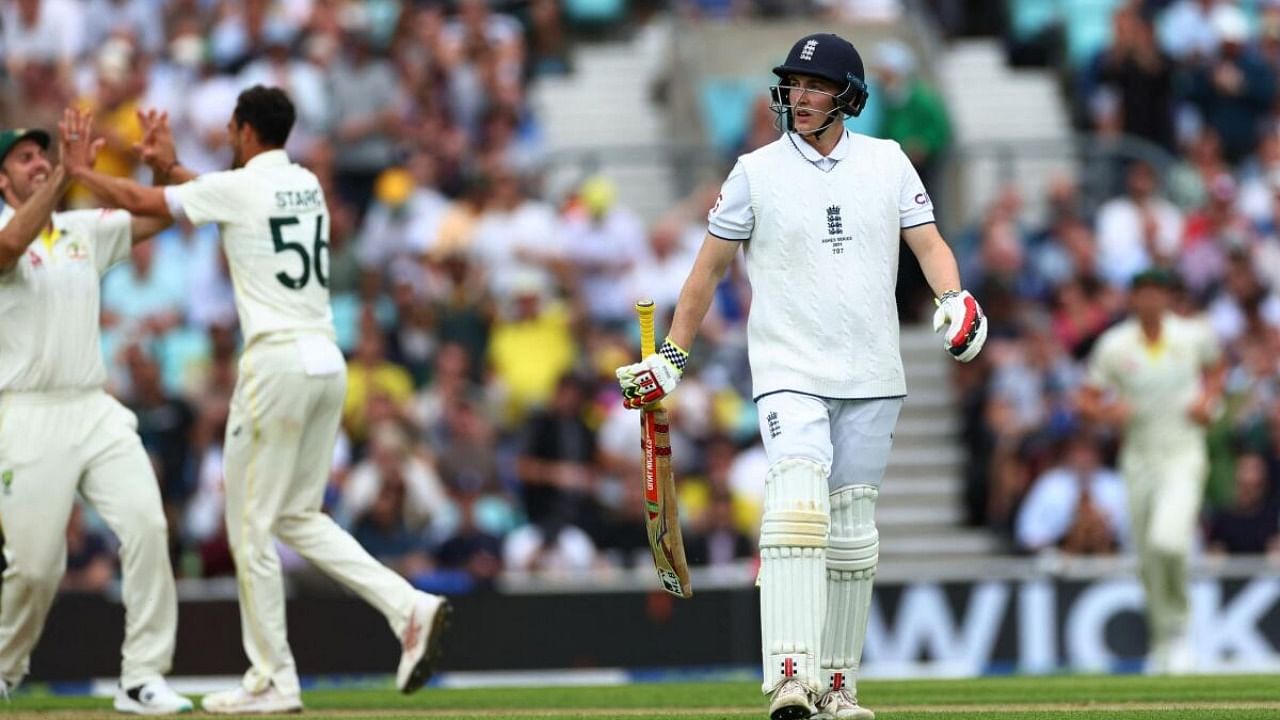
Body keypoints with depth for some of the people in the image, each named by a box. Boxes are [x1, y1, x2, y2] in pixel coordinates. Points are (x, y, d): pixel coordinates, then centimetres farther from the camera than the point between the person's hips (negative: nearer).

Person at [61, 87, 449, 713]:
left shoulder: (238, 187, -6)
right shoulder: (307, 186, 15)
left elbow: (137, 201, 3)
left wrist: (78, 169, 20)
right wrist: (171, 167, 39)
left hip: (277, 362, -8)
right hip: (328, 363, 8)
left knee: (251, 525, 1)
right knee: (298, 517, 16)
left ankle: (273, 681, 1)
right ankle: (408, 607, -2)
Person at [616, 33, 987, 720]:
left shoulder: (888, 162, 7)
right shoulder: (756, 172, 1)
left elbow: (928, 243, 5)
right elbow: (709, 266, 6)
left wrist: (953, 299, -16)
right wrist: (671, 357, 4)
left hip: (871, 378, 3)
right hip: (790, 373, -3)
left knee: (851, 530, 6)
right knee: (797, 500, -22)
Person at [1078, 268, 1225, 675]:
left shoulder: (1194, 336, -2)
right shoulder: (1114, 346, -3)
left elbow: (1215, 369, 18)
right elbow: (1087, 401, 2)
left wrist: (1208, 402, -2)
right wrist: (1107, 412, -20)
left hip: (1184, 456, -2)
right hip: (1139, 455, 2)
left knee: (1167, 541, -23)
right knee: (1148, 561, 7)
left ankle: (1179, 635, -4)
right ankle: (1163, 641, 26)